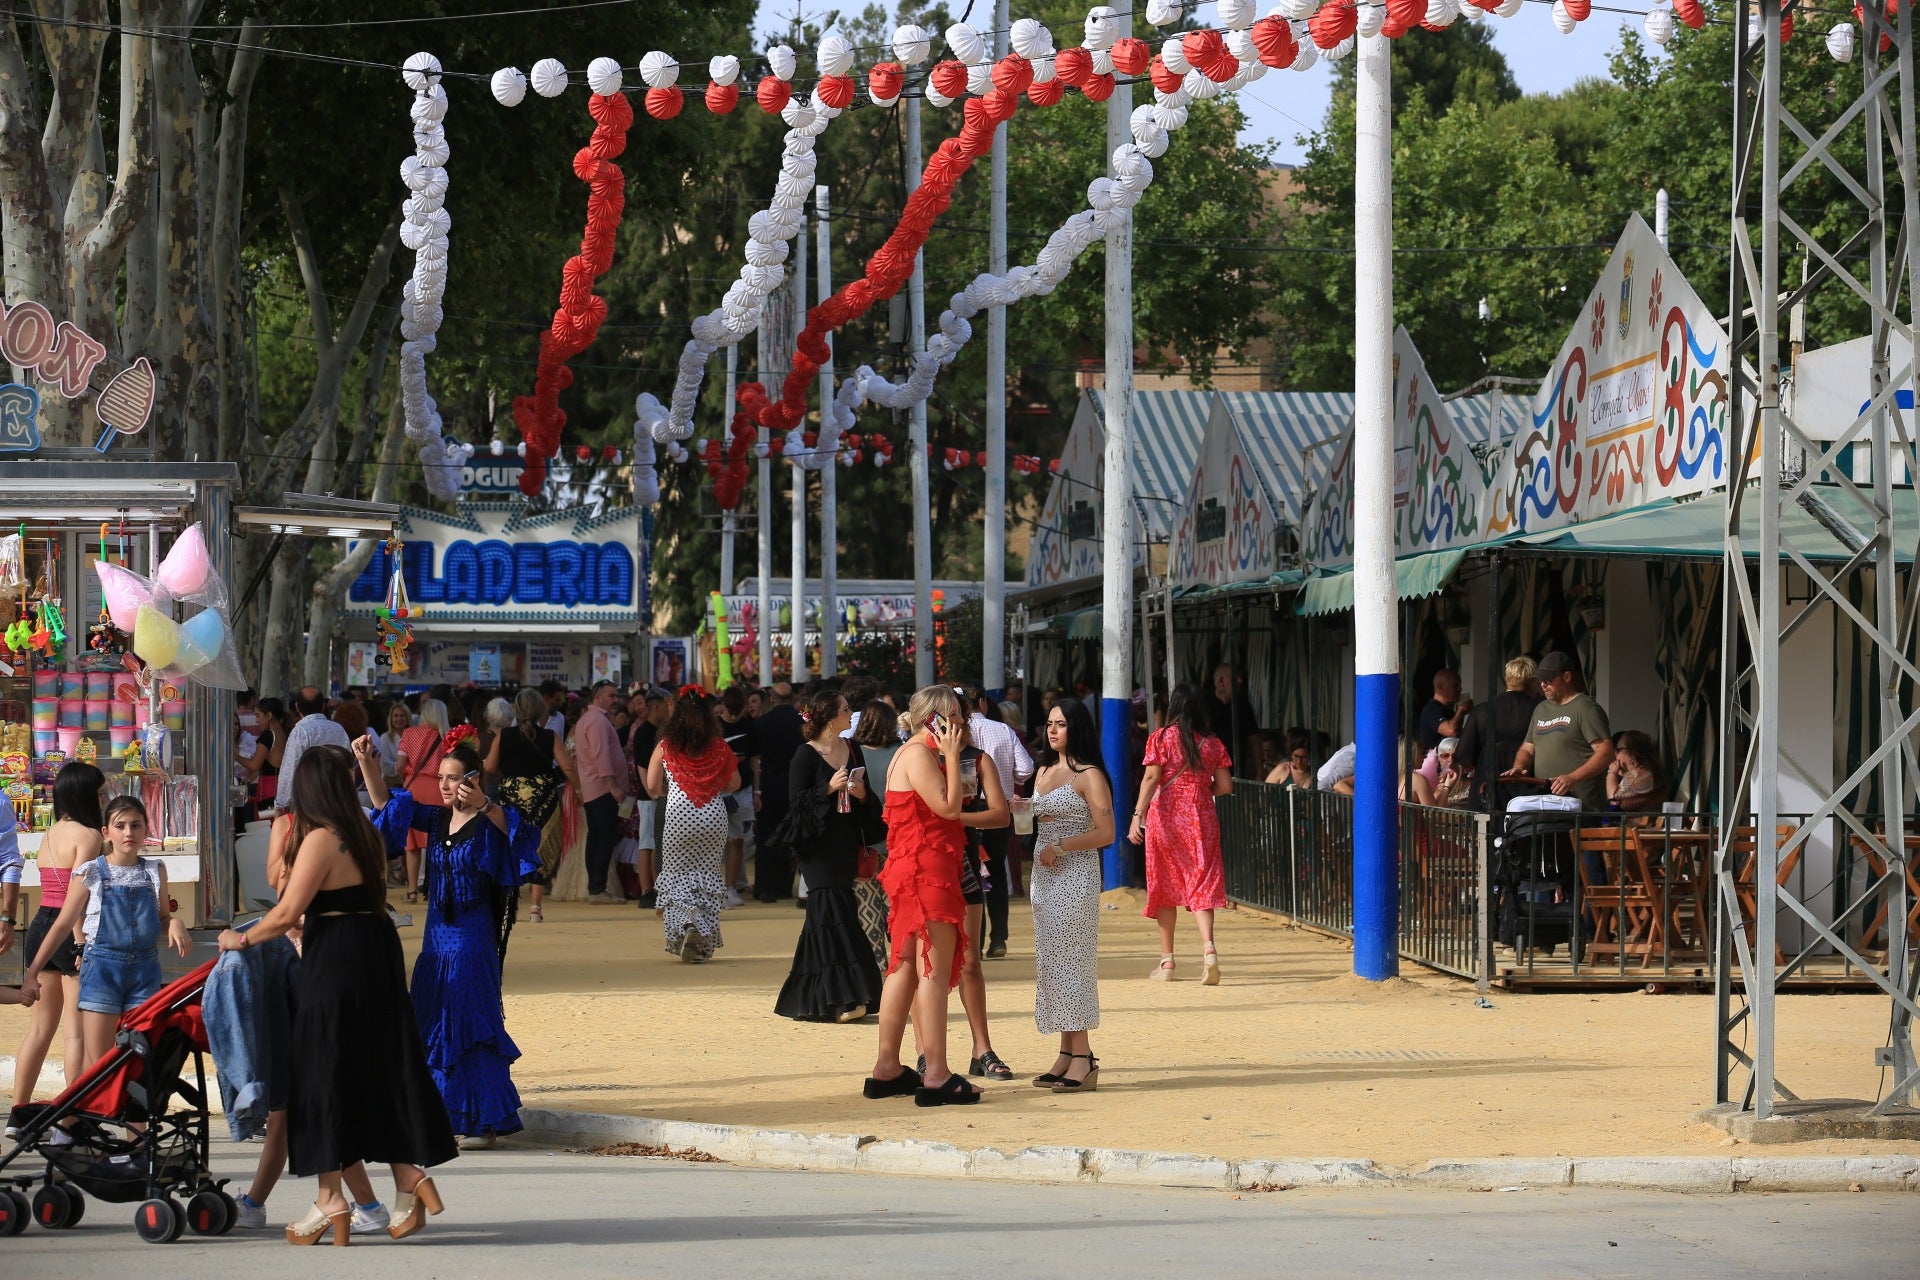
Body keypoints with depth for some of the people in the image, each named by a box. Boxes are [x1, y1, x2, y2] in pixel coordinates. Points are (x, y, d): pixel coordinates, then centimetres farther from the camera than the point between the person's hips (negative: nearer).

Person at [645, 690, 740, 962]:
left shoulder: (665, 746, -3)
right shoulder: (719, 746, -1)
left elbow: (652, 786, -3)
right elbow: (734, 783, 7)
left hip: (678, 816, -1)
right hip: (714, 815, 1)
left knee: (677, 875, 10)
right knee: (708, 875, 9)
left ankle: (685, 926, -14)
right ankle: (703, 942, 1)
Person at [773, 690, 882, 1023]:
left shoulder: (852, 750, 12)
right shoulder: (805, 756, -6)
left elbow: (871, 801, 18)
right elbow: (796, 801, -8)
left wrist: (862, 795, -5)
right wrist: (829, 788, -19)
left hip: (846, 842, 6)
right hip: (817, 844, -6)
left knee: (826, 918, 7)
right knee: (835, 915, -13)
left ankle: (807, 997, 14)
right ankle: (842, 999, -16)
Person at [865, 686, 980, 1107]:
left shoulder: (920, 753, 19)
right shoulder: (918, 754, -13)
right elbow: (948, 807, -22)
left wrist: (951, 756, 14)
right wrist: (952, 756, -15)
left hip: (914, 872, 11)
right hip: (926, 871, -11)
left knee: (905, 966, 14)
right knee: (935, 969, -12)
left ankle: (887, 1070, 19)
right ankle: (936, 1077, -15)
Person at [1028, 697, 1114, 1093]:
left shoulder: (1089, 776, -8)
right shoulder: (1044, 772, 16)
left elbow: (1105, 833, -13)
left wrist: (1059, 846, -18)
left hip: (1076, 877, -8)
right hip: (1044, 875, 8)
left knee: (1069, 960, -10)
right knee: (1051, 962, 6)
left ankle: (1083, 1059, -10)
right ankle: (1067, 1054, 8)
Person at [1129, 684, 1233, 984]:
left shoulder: (1161, 738, -3)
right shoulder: (1213, 743, 4)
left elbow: (1151, 778, -12)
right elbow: (1225, 786, 4)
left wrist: (1138, 815, -14)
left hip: (1165, 816, -1)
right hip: (1201, 819, 1)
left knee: (1165, 884, 9)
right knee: (1201, 883, -1)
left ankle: (1167, 960, 13)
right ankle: (1208, 946, -25)